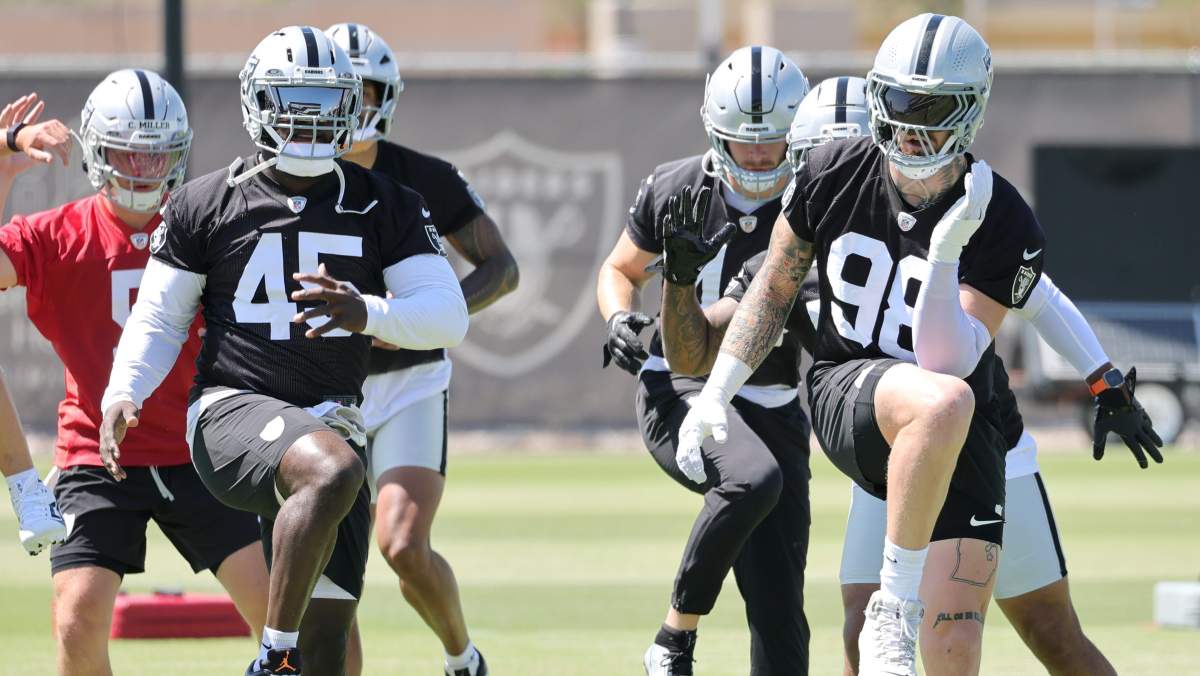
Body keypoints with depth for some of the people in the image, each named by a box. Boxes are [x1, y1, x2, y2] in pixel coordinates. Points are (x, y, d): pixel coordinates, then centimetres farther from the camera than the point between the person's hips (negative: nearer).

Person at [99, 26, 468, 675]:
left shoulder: (383, 206, 6)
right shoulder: (206, 205, 3)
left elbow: (447, 313, -3)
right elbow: (160, 316, 10)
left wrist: (367, 313, -22)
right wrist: (123, 394, -8)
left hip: (329, 420, 4)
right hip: (233, 409, -4)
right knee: (332, 471, -36)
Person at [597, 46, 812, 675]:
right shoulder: (677, 190, -3)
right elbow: (620, 270, 14)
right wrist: (619, 318, -9)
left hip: (771, 408, 2)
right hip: (681, 392, -2)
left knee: (779, 613, -3)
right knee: (754, 479, -34)